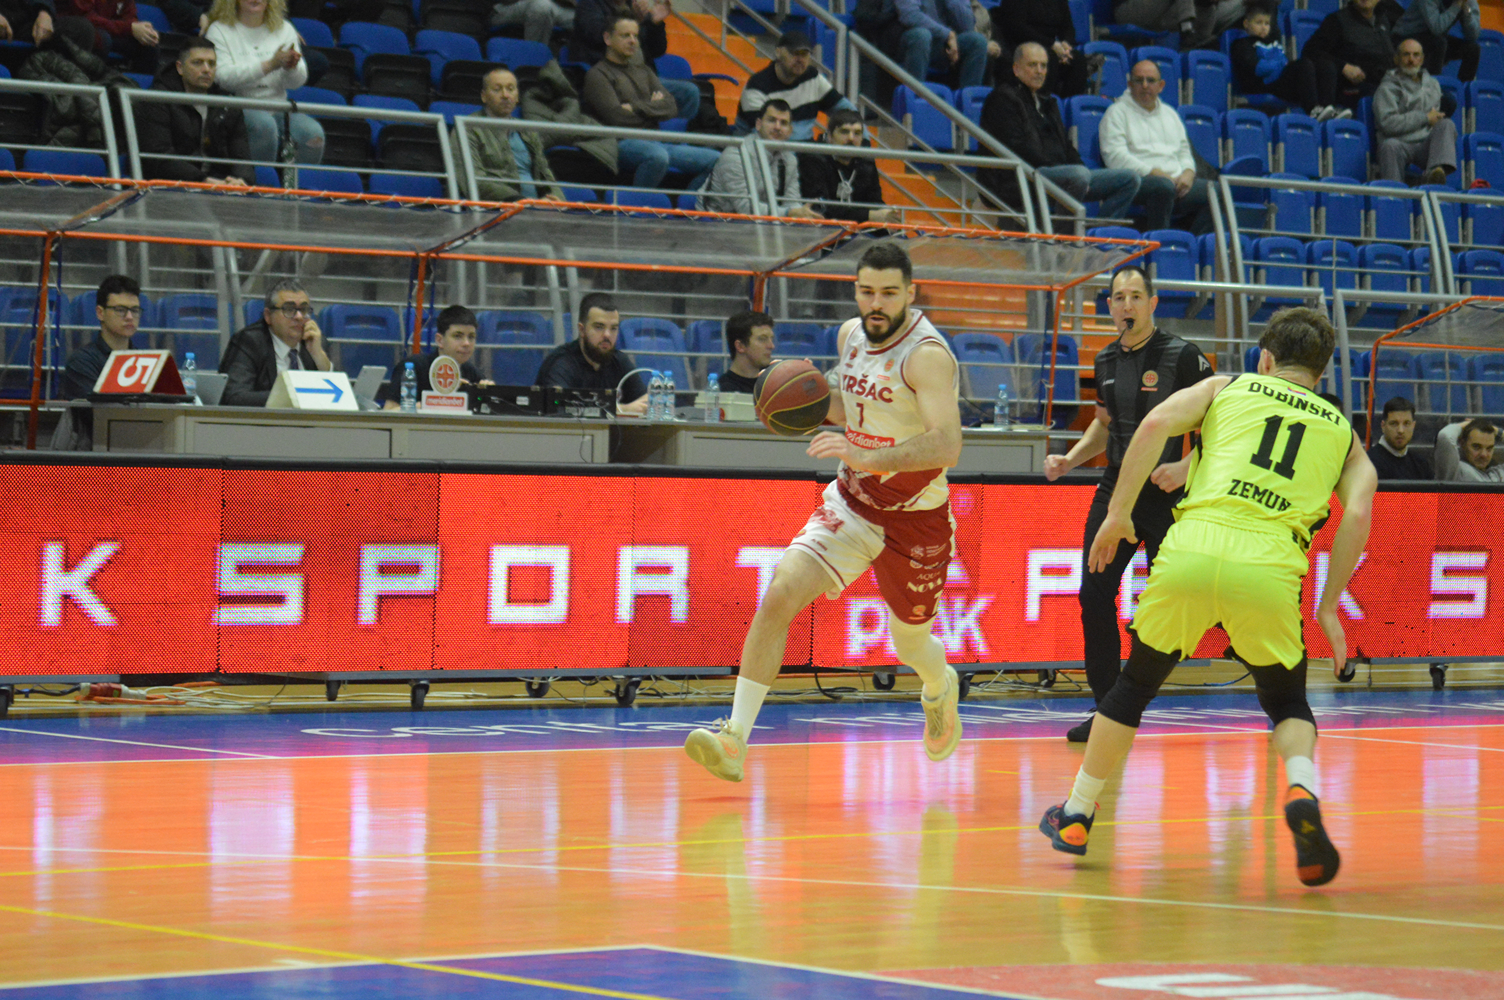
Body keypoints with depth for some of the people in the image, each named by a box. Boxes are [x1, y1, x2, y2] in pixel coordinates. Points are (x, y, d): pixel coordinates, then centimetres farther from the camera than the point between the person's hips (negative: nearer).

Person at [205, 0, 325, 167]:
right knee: (264, 124, -36)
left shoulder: (284, 29, 15)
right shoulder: (220, 30, 3)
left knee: (313, 133, -25)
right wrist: (269, 65, -21)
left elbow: (297, 82, 7)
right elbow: (223, 78, -13)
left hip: (278, 108, 4)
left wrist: (291, 67, -18)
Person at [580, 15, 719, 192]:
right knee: (657, 155, -41)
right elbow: (617, 118, -9)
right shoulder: (598, 75, 4)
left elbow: (671, 107, 11)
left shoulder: (643, 71, 26)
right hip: (624, 143, -7)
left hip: (656, 142, 7)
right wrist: (652, 108, 6)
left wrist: (636, 107, -3)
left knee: (716, 160, -9)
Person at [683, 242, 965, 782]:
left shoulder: (927, 355, -24)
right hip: (852, 503, 5)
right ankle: (734, 741, -19)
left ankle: (942, 689, 54)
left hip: (917, 519, -5)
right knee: (779, 596, -17)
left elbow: (947, 445, -38)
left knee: (910, 644, 15)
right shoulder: (851, 334, 0)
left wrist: (867, 458, -51)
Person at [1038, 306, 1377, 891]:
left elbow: (1156, 423, 3)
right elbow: (1359, 513, 7)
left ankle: (1077, 815, 29)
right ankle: (1302, 791, -13)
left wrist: (1118, 513, 7)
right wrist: (1328, 607, 10)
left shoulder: (1228, 388, 21)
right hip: (1270, 572, 0)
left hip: (1192, 552, 0)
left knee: (1135, 685, 21)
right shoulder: (1341, 429, 23)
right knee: (1287, 704, 18)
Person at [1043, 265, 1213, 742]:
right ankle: (1107, 709, 6)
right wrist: (1070, 459, 12)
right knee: (1094, 595, -2)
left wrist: (1187, 467, -22)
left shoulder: (1182, 356, -9)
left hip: (1166, 497, -6)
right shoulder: (1105, 361, 10)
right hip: (1116, 489, 6)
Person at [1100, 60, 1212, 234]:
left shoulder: (1170, 114, 28)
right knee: (1163, 186, -40)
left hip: (1176, 181, 6)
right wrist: (1155, 173, -13)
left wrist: (1188, 173, 1)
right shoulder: (1118, 112, 8)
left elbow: (1184, 152, 27)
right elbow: (1115, 156, -6)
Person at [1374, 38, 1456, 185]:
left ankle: (1435, 172, -50)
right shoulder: (1387, 88, 9)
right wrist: (1425, 118, -5)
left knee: (1447, 124, -26)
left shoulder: (1433, 84, 27)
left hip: (1427, 146, 3)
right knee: (1390, 145, -37)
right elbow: (1388, 123, -8)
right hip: (1402, 146, -3)